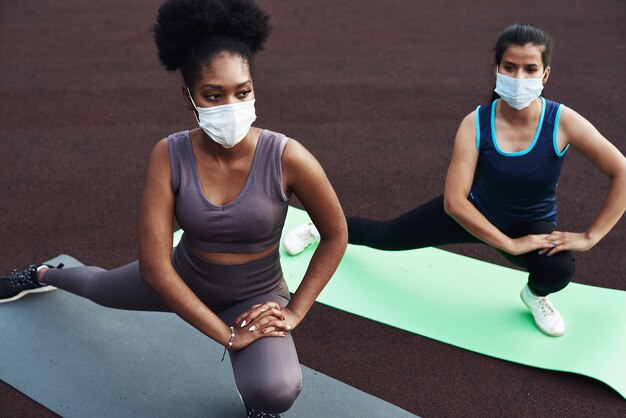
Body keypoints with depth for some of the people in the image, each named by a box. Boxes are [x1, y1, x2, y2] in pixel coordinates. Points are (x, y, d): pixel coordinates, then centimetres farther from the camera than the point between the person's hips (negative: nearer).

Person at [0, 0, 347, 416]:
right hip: (183, 282, 3)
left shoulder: (287, 157, -30)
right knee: (97, 288, 32)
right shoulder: (170, 155, -26)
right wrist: (226, 334, -27)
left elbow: (336, 236, -13)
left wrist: (294, 312, -16)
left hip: (256, 295, -2)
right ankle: (45, 274, 70)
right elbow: (155, 266, -26)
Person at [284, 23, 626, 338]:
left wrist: (590, 237, -27)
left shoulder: (563, 122, -28)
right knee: (386, 236, 12)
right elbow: (454, 201, -31)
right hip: (473, 212, 1)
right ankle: (324, 227, 45)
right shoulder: (476, 124, -28)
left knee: (558, 268, -33)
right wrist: (510, 244, -32)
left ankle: (536, 295, 8)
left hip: (533, 223, 0)